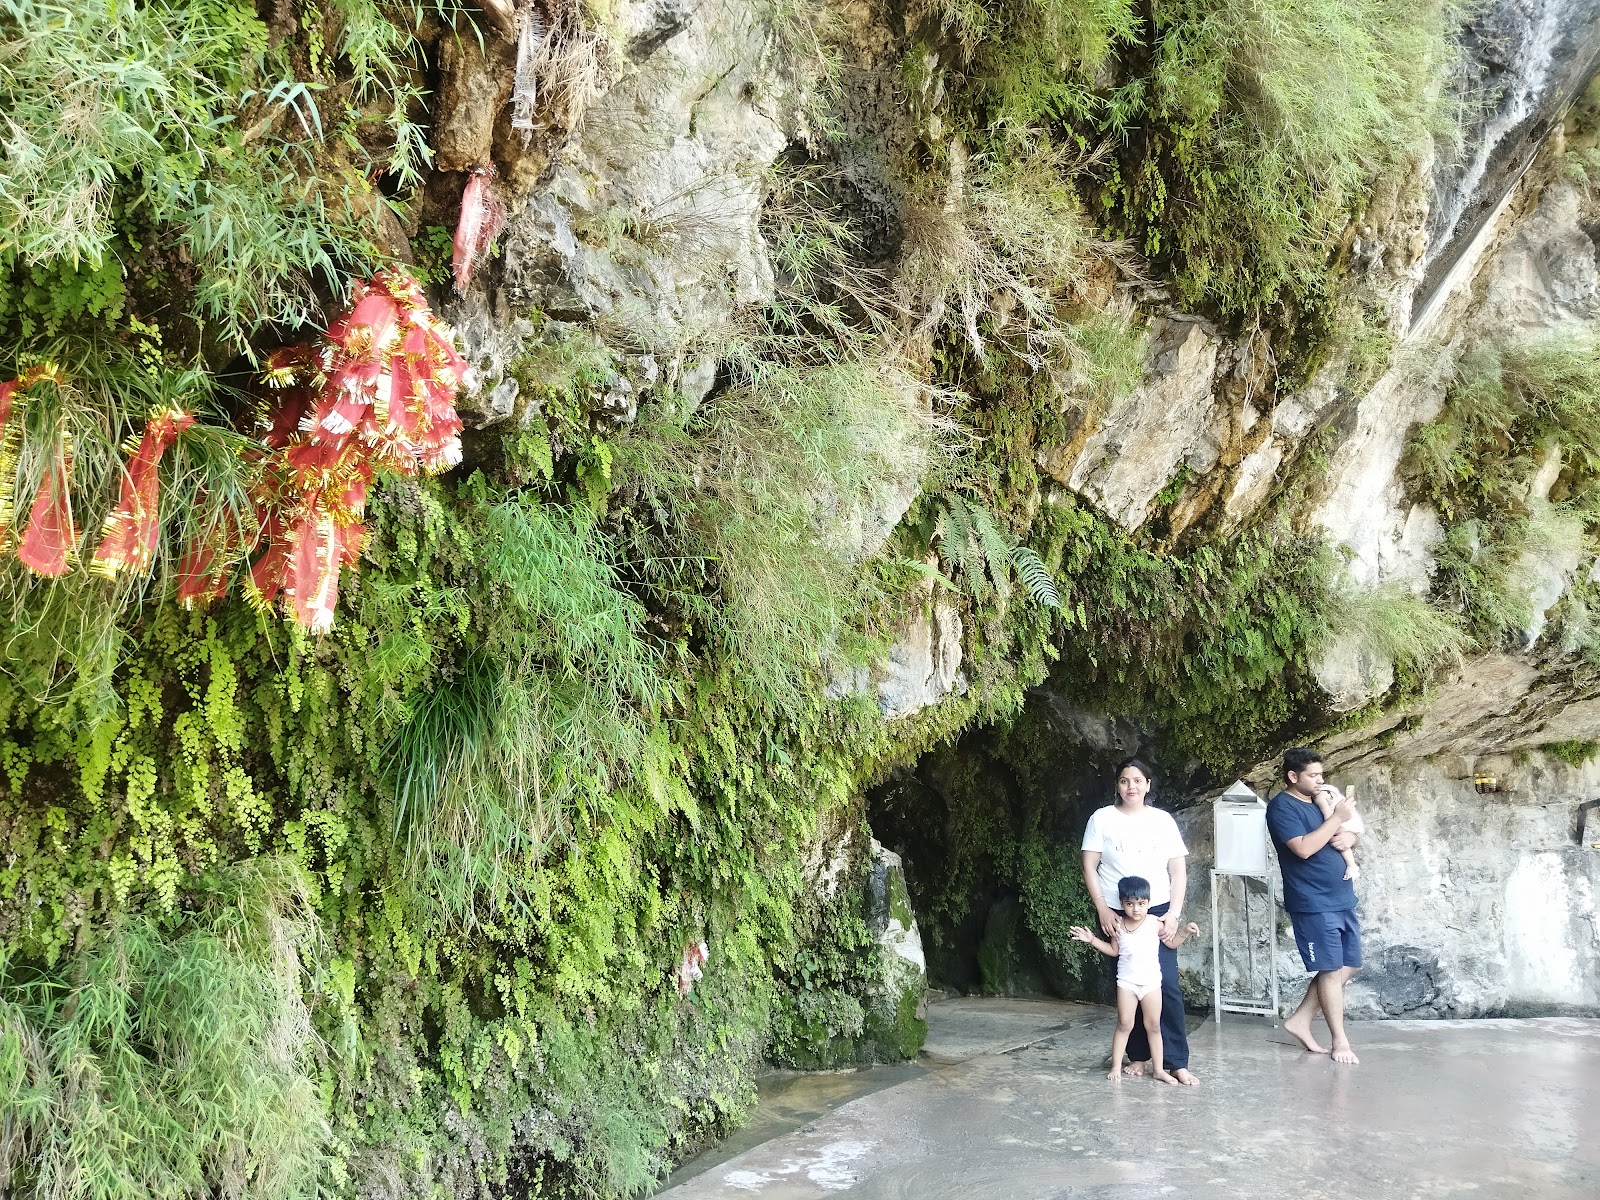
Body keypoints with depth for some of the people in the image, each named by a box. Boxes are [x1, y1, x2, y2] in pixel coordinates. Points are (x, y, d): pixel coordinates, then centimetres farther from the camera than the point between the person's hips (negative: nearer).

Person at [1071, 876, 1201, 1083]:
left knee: (1153, 1026, 4)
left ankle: (1158, 1069, 11)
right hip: (1126, 982, 1)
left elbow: (1172, 943, 7)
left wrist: (1185, 931, -10)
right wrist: (1092, 939, 2)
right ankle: (1116, 1066, 8)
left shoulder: (1155, 924, -5)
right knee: (1124, 1025, 1)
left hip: (1151, 982, 0)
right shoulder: (1119, 926, -1)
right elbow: (1114, 950, 11)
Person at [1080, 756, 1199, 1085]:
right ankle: (1138, 1056, 15)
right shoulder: (1102, 819, 1)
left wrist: (1173, 913, -5)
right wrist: (1102, 910, -8)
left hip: (1158, 911, 0)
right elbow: (1089, 867, 0)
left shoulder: (1162, 820, 4)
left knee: (1166, 984, -8)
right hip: (1117, 914, 0)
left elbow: (1178, 871, 4)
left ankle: (1177, 1062, -3)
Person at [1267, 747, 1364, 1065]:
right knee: (1332, 969, -4)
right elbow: (1303, 848, -24)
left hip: (1341, 899, 8)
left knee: (1349, 966, 11)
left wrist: (1350, 837, -4)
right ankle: (1340, 1041, 7)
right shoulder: (1281, 807, -12)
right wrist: (1337, 819, -18)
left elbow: (1354, 835, 20)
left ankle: (1300, 1020, 20)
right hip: (1313, 904, -8)